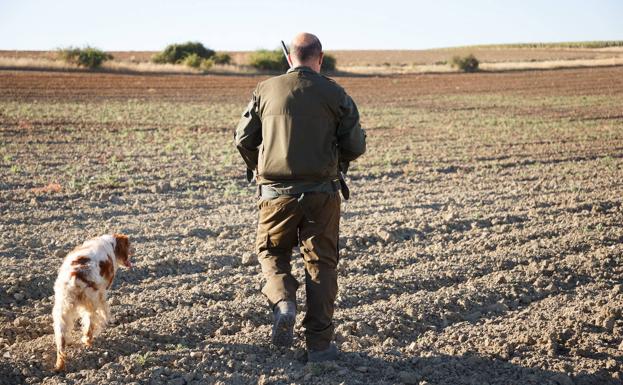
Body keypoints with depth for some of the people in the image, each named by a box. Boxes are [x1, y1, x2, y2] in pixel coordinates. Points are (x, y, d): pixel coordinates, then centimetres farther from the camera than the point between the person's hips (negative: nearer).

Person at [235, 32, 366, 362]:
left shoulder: (266, 90, -1)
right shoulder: (334, 94, -3)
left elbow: (243, 139, 3)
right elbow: (355, 146, -2)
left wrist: (257, 167, 23)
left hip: (277, 192, 0)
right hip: (322, 192, 0)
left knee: (271, 251, 22)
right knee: (321, 263, 9)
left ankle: (282, 301, -6)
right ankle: (319, 343, 11)